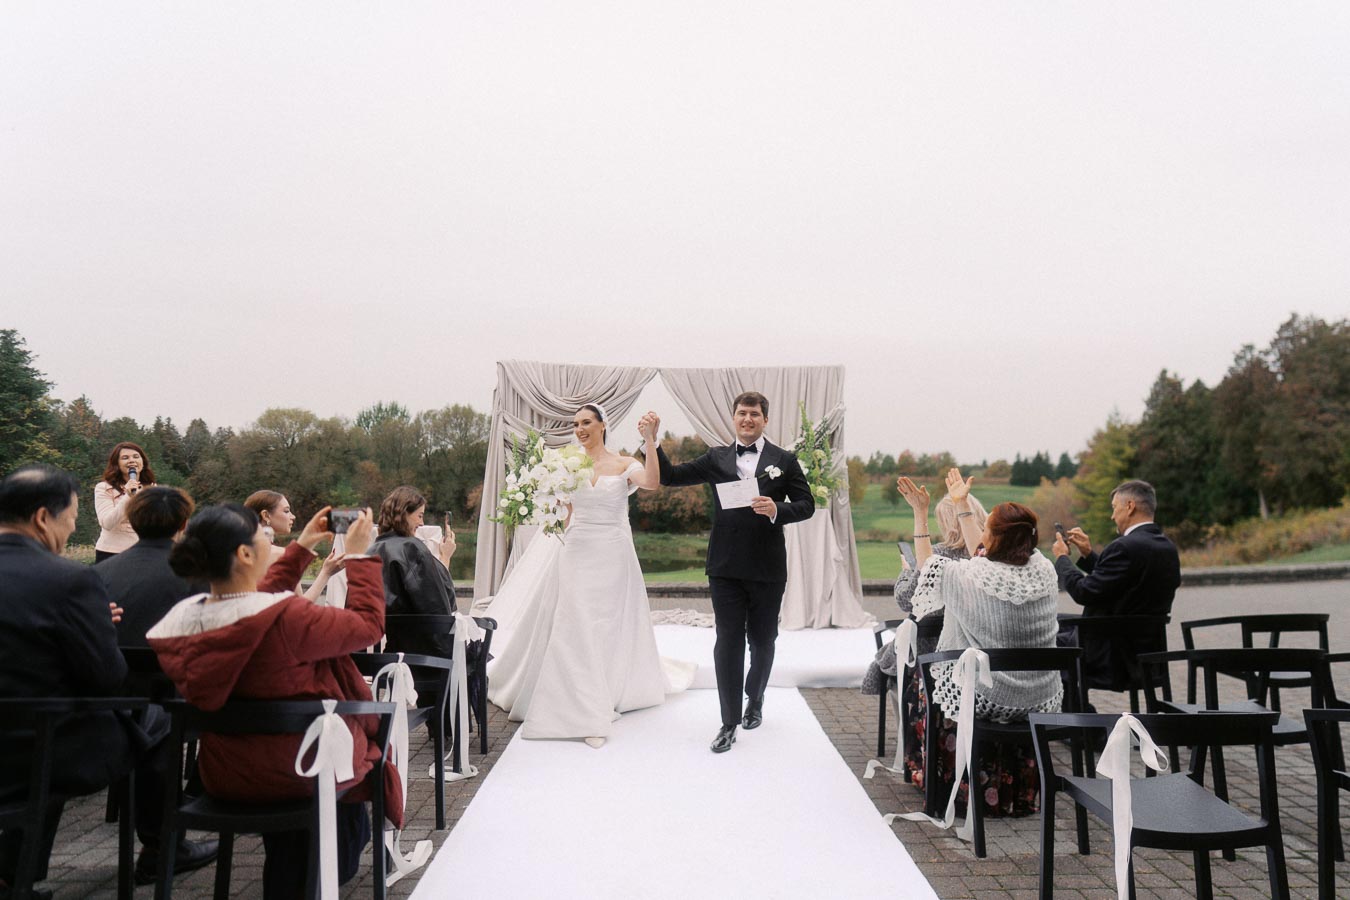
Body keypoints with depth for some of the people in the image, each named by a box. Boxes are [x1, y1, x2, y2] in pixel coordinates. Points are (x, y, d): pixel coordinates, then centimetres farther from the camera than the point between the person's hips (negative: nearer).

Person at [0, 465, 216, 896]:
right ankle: (159, 850, 31)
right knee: (154, 720, 18)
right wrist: (101, 632, 3)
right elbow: (110, 678, -16)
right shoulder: (72, 580, -22)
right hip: (57, 754, -6)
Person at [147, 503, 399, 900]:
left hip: (223, 776, 5)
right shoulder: (285, 617, -34)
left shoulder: (180, 618, -11)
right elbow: (368, 624, -19)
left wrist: (301, 548, 13)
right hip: (300, 773, -5)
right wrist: (359, 555, -9)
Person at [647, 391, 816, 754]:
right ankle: (729, 722, 8)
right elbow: (670, 476, 4)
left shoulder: (784, 460, 3)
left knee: (762, 640, 14)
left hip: (767, 567, 0)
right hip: (726, 567, 0)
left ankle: (754, 701, 39)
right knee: (728, 641, 0)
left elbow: (806, 504, 1)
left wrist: (777, 510, -18)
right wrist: (652, 439, -8)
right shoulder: (716, 459, 6)